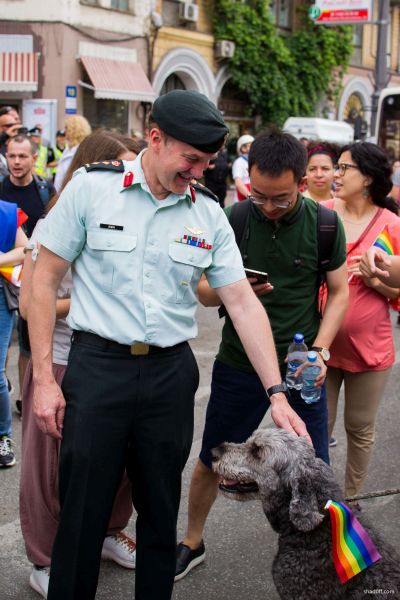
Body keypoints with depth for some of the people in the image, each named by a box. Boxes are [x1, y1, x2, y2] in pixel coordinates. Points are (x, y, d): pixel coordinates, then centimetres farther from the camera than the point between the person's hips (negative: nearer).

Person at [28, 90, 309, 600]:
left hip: (171, 374, 3)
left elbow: (242, 303, 3)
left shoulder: (209, 216, 3)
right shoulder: (91, 188, -4)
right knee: (81, 514, 4)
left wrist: (276, 393, -5)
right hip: (98, 367, -3)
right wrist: (43, 379, -7)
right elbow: (43, 280, -2)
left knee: (161, 511, 14)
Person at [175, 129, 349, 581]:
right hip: (238, 363, 1)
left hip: (300, 369, 0)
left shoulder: (324, 225, -8)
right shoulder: (232, 219, -8)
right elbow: (204, 291, -2)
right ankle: (192, 544, 37)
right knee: (210, 462, 13)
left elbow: (339, 292, 2)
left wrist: (319, 350, -12)